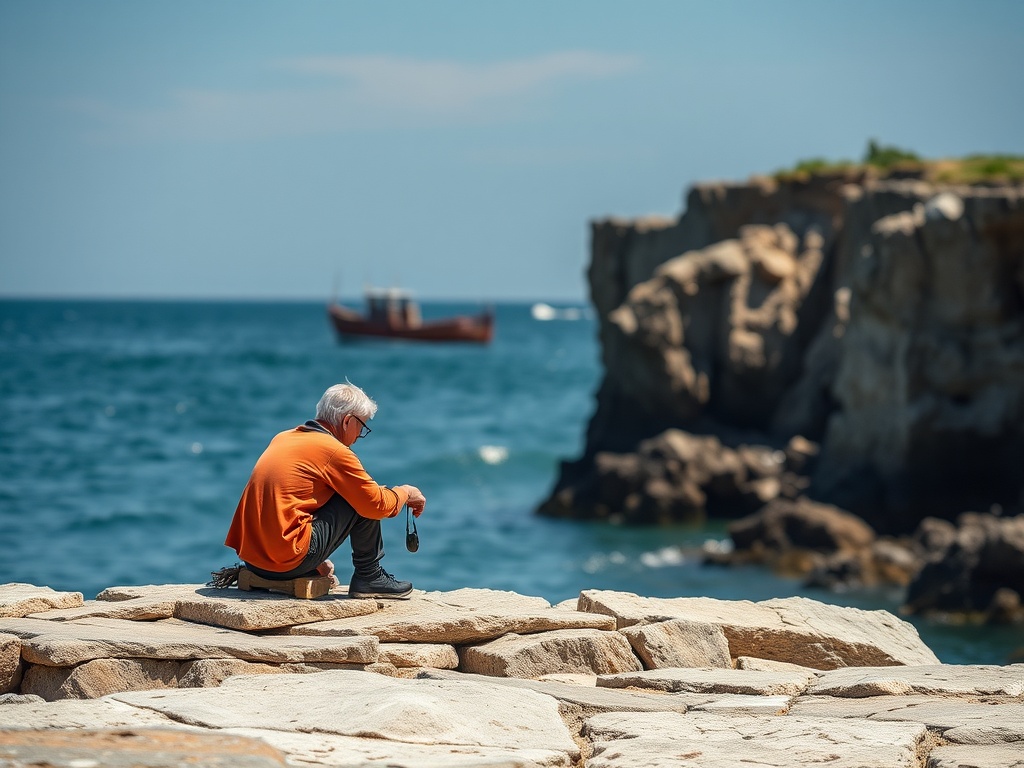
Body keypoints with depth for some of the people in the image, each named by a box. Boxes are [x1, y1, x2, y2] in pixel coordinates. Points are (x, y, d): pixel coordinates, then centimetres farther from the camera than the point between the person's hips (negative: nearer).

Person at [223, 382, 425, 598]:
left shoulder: (282, 438, 15)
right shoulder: (334, 452, -9)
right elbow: (378, 505, -5)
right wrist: (405, 493, 17)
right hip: (289, 561, -8)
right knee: (363, 501, 3)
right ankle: (369, 577, 13)